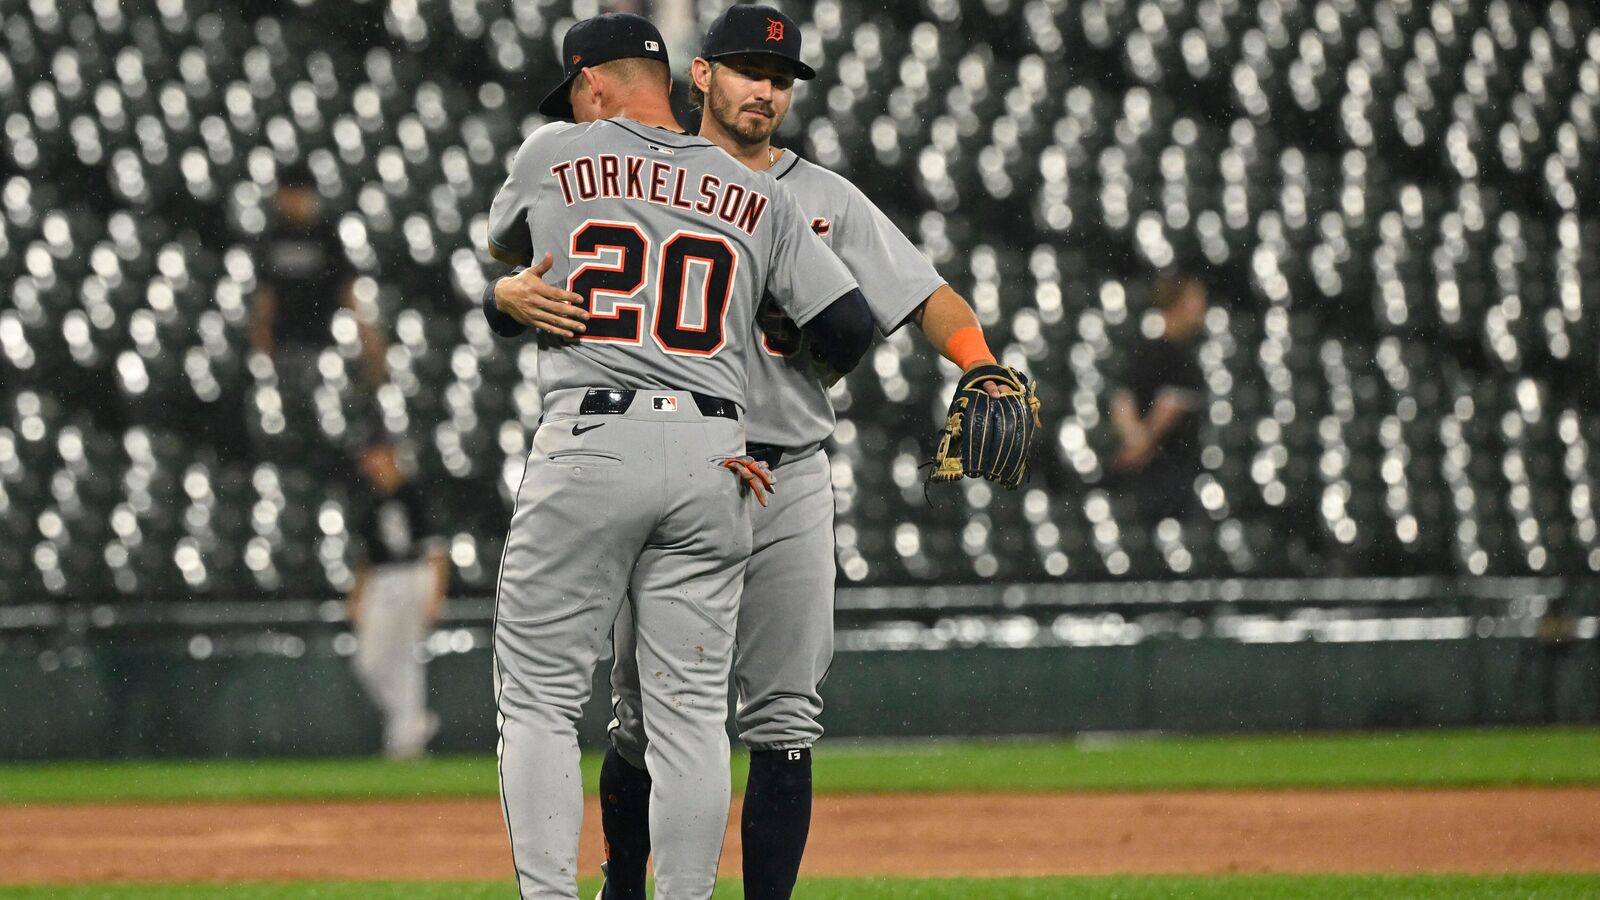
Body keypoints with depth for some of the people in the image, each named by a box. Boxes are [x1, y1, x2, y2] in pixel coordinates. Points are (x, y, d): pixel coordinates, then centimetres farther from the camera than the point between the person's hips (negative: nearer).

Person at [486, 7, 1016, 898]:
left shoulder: (826, 199, 10)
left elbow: (926, 295, 1)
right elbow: (516, 282, -1)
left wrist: (982, 366, -20)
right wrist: (524, 294, -26)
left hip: (789, 483, 1)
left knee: (784, 719, -4)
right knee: (646, 716, 3)